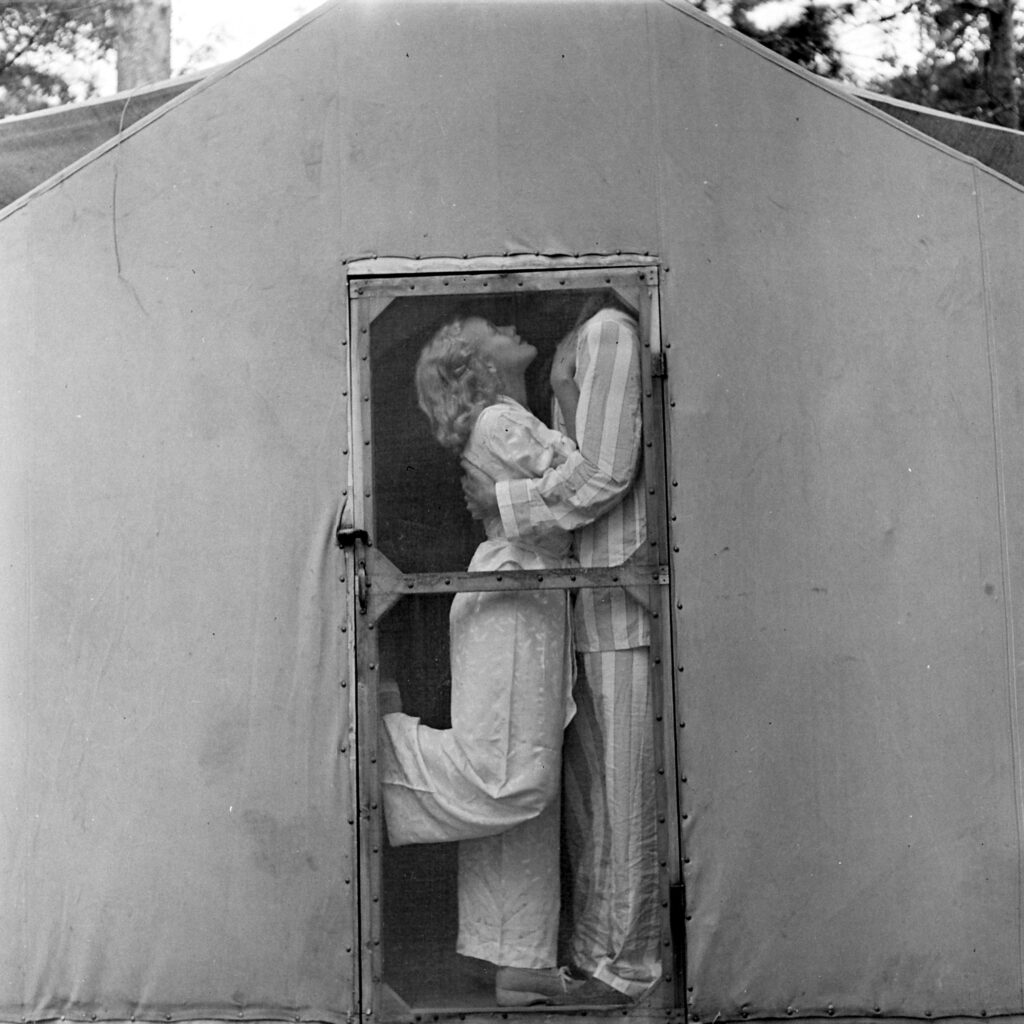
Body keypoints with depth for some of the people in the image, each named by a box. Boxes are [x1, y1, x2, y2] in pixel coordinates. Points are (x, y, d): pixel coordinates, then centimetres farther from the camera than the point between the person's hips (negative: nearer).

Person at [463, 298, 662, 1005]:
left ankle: (626, 966, 8)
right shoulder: (572, 346, 18)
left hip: (625, 600, -9)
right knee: (586, 784, 13)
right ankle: (593, 947, 23)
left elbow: (603, 474, -16)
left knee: (624, 788, -1)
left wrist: (502, 501, -8)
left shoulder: (609, 331, -10)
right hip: (591, 608, 9)